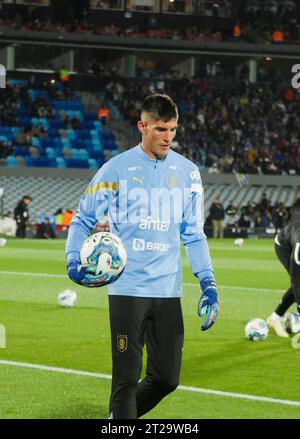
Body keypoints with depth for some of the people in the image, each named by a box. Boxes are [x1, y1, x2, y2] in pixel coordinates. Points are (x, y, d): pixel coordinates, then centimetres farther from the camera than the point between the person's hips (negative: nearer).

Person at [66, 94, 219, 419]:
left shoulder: (187, 172, 8)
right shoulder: (116, 169, -2)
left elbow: (193, 235, 15)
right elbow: (83, 220, 5)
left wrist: (208, 283, 6)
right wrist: (74, 261, -13)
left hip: (168, 291, 4)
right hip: (127, 289, -4)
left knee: (166, 378, 6)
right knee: (127, 378, -8)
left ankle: (118, 417, 29)